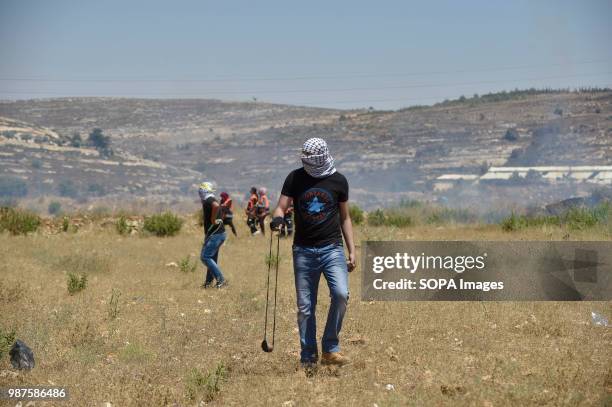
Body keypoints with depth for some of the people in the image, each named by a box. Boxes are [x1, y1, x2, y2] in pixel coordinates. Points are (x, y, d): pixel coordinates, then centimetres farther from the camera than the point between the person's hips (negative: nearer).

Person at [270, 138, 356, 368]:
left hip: (332, 248, 0)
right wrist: (278, 218, -24)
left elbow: (344, 217, 14)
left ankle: (330, 349, -7)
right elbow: (282, 206, 1)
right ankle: (308, 358, 10)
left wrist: (352, 250, 9)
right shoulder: (296, 178, 5)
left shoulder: (338, 181, 7)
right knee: (305, 307, 1)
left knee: (340, 294, -20)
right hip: (304, 251, 1)